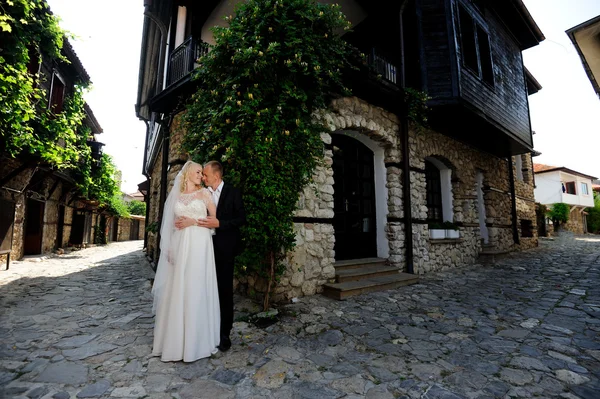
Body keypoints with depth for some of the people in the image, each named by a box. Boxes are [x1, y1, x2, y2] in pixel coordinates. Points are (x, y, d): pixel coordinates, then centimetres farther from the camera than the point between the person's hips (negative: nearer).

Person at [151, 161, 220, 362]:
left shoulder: (204, 193, 6)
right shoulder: (176, 196, 15)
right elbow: (173, 224, 14)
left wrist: (194, 222, -8)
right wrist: (170, 248, 5)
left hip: (199, 245, -3)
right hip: (180, 245, 3)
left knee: (196, 290, -2)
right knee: (176, 290, 5)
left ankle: (195, 341, 10)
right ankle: (175, 340, 19)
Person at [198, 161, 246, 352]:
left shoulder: (233, 192, -4)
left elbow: (241, 218, -8)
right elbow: (202, 218, 13)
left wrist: (219, 224, -20)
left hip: (224, 248, -3)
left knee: (224, 290, 6)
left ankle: (224, 333, 18)